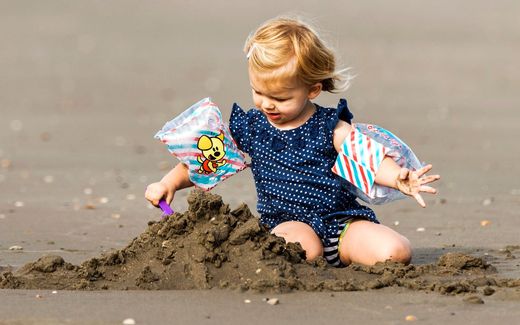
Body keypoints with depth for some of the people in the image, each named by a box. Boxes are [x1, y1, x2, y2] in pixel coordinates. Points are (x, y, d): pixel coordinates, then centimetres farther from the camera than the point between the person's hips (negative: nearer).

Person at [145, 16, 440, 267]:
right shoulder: (250, 127, 9)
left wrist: (399, 178, -31)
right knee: (305, 248, -38)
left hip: (342, 220, 1)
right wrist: (170, 183, 4)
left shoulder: (330, 128, 1)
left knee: (396, 252, -21)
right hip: (286, 223, -1)